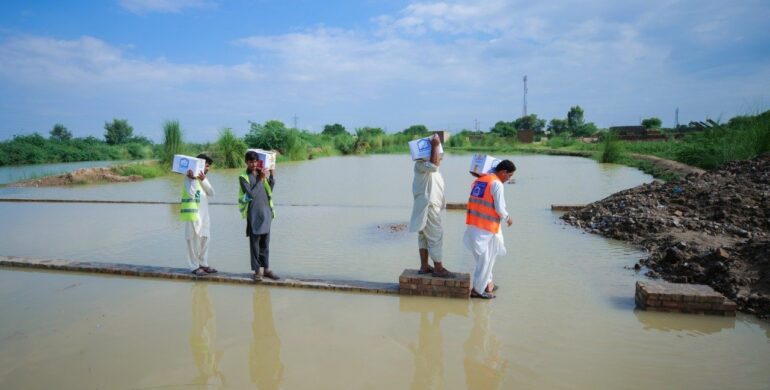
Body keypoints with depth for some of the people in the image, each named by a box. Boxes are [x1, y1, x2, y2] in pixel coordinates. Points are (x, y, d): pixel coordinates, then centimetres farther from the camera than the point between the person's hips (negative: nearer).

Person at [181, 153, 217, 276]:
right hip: (194, 214, -8)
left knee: (205, 239, 11)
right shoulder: (190, 177, -10)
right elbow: (191, 193, -23)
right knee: (194, 241, -2)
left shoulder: (204, 177, 14)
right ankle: (194, 266, 6)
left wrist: (203, 180, -11)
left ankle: (203, 264, 21)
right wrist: (193, 179, -26)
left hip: (204, 214, 8)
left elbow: (211, 193, 2)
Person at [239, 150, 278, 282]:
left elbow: (270, 190, 13)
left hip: (266, 212, 5)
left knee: (265, 242, 10)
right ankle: (257, 270, 8)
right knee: (254, 242, 1)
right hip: (253, 214, -4)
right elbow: (251, 194, -14)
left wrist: (271, 175, 3)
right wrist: (260, 179, -12)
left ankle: (266, 268, 18)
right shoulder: (243, 177, -4)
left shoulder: (262, 173, 11)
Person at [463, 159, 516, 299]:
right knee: (486, 259, 4)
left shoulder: (478, 180, 12)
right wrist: (507, 218, 3)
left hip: (473, 225, 8)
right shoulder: (497, 184, -12)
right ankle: (477, 290, 10)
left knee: (482, 257, 20)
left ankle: (487, 283, 31)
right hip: (487, 228, -8)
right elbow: (500, 208, -15)